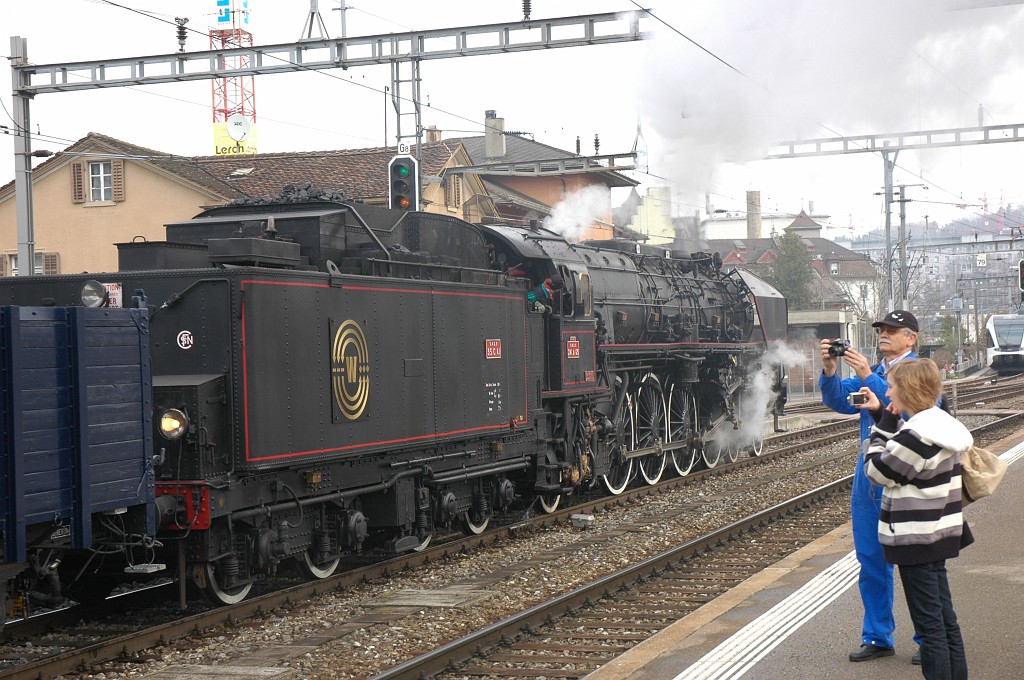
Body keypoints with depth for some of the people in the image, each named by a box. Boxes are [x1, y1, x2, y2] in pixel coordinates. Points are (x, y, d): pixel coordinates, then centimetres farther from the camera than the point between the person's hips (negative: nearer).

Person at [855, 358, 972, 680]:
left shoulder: (916, 434, -23)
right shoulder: (941, 423, 7)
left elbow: (878, 471, -12)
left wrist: (882, 424, -5)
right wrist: (882, 416, 14)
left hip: (916, 539, -10)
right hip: (940, 532, 10)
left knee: (929, 624, -3)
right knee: (945, 619, 16)